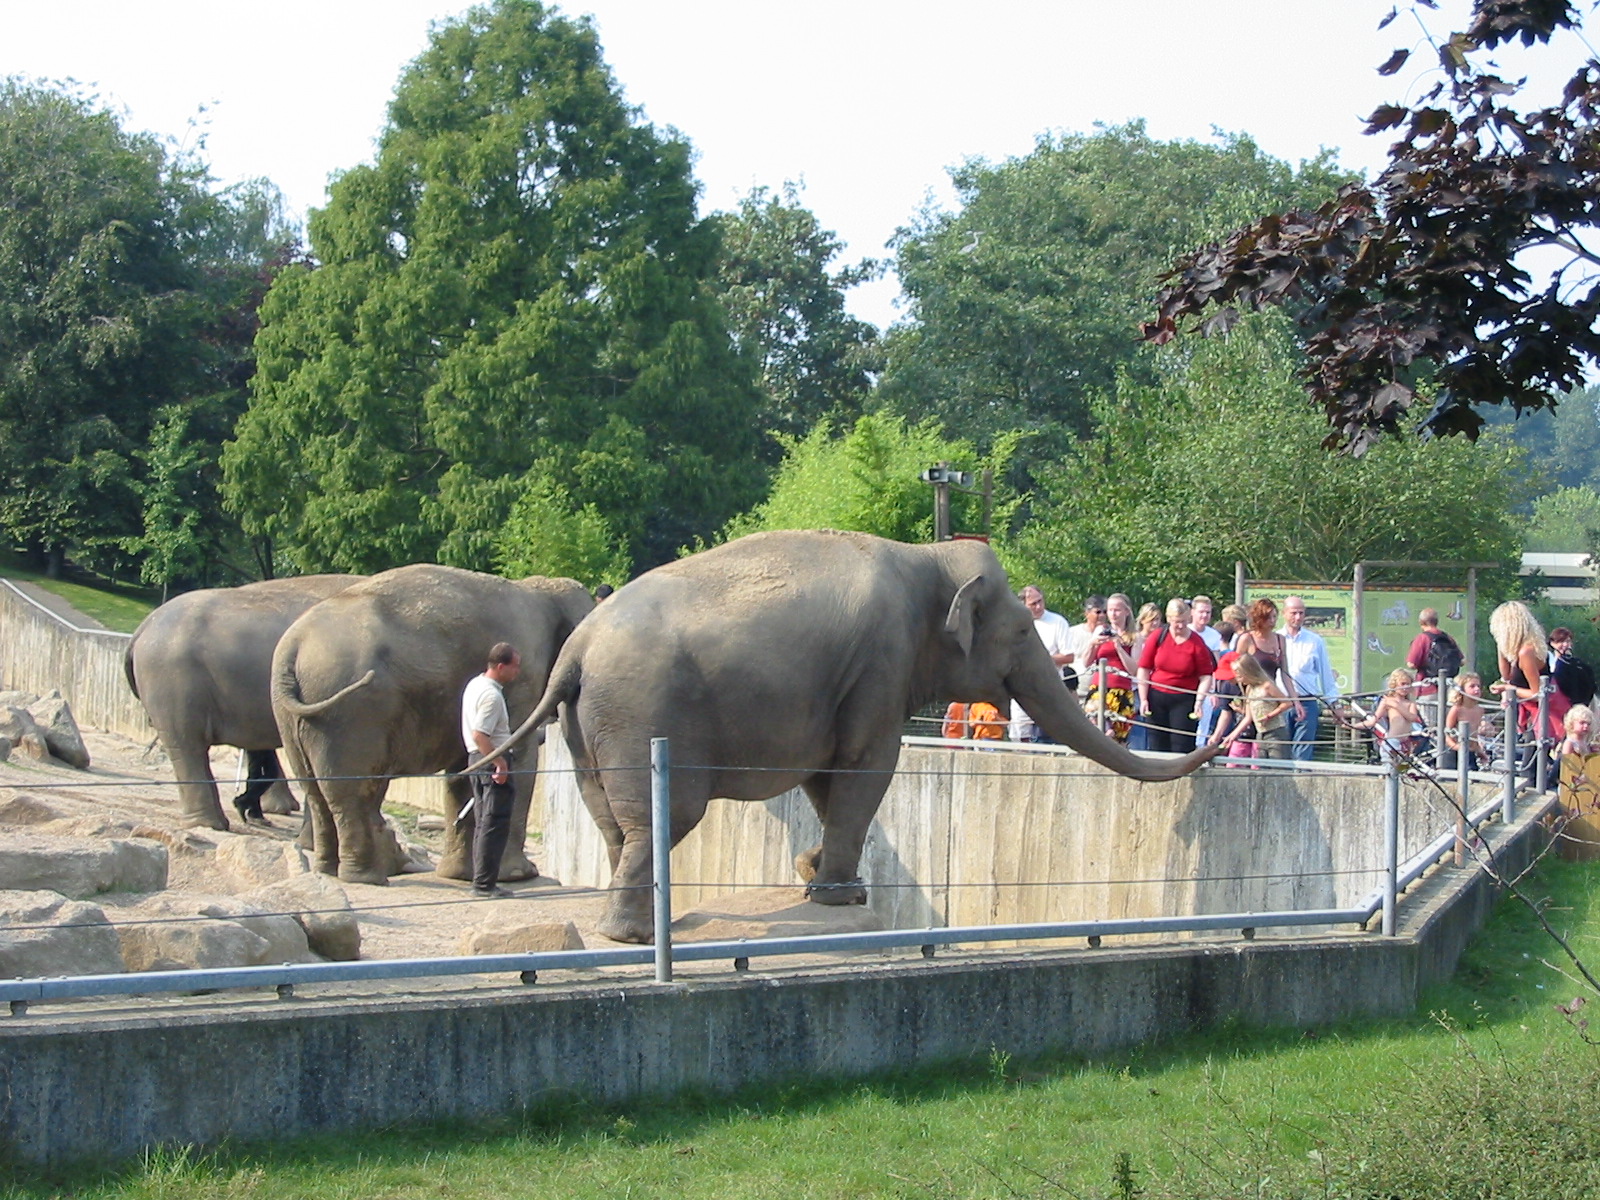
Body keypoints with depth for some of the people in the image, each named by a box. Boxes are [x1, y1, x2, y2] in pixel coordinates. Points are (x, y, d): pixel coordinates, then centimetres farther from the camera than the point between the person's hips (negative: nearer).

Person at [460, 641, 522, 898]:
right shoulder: (492, 695, -19)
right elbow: (480, 735, -24)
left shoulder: (476, 684, 13)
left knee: (483, 823, 14)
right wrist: (499, 763, -22)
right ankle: (485, 884, -6)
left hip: (478, 760, 10)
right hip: (493, 761, -10)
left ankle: (480, 880, 17)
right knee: (495, 824, -6)